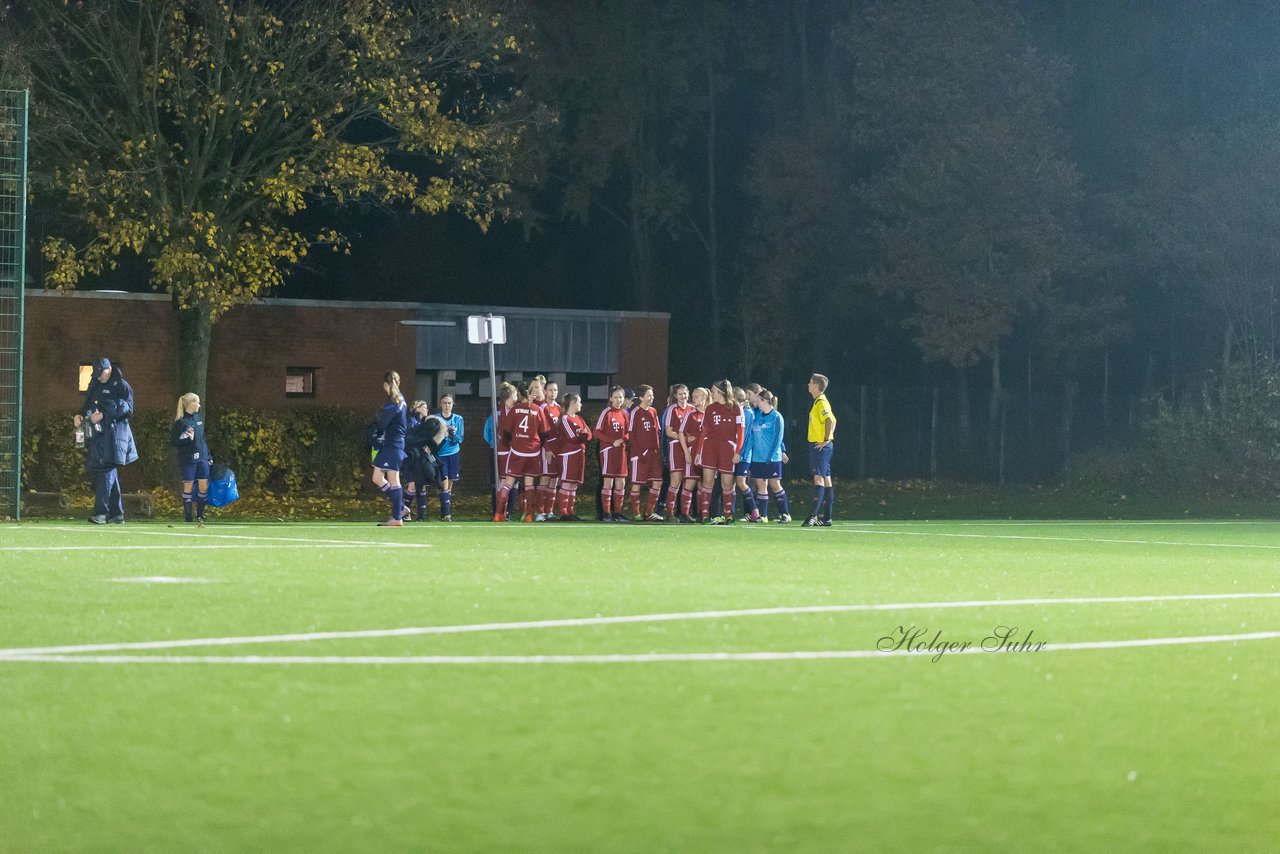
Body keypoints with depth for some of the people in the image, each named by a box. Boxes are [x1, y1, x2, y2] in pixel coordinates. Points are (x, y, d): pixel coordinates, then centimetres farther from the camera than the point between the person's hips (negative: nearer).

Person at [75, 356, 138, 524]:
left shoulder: (121, 386, -5)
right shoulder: (95, 385, 16)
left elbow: (127, 409, -11)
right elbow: (88, 404, 23)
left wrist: (104, 415, -18)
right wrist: (80, 415, 2)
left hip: (113, 434, -8)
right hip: (97, 434, 8)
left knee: (105, 470, -15)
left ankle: (101, 513, -18)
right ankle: (117, 513, 16)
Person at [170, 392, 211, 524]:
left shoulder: (199, 418, 10)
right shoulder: (180, 422, -10)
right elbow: (173, 442, -9)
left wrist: (209, 456, 16)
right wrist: (188, 439, -21)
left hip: (202, 458, 6)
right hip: (188, 459, -6)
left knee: (203, 486, 3)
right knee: (188, 486, 1)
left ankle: (200, 515, 15)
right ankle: (188, 517, 8)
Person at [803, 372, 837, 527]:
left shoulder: (821, 403, -14)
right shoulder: (818, 402, 16)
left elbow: (831, 420, -27)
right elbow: (829, 420, 23)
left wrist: (826, 440, -23)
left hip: (821, 446, -10)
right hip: (817, 445, 10)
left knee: (818, 478, -14)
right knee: (825, 479, 10)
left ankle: (813, 515, -21)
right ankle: (826, 517, 13)